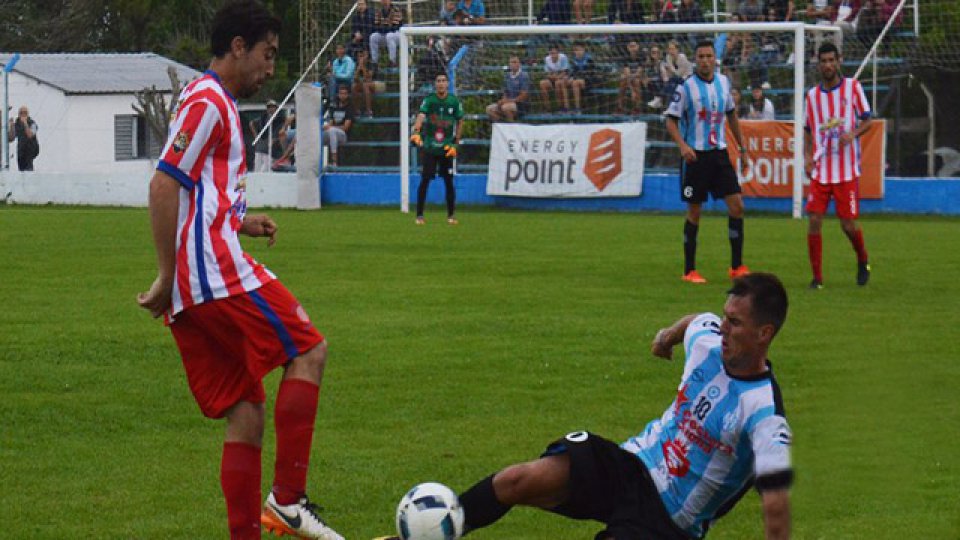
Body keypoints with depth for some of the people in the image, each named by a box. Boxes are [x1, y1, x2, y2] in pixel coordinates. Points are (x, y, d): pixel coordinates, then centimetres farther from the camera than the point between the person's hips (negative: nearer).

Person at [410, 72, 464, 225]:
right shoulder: (429, 100, -9)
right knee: (425, 180, -5)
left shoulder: (454, 101, -1)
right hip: (429, 147, -2)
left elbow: (460, 122, 9)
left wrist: (455, 143, 3)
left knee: (449, 181, 4)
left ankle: (451, 215, 17)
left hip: (447, 148, 2)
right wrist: (416, 132, -44)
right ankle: (419, 215, 2)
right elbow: (421, 116, -25)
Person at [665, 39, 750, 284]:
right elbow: (671, 120, -8)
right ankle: (689, 270, 10)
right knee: (694, 212, 0)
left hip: (719, 153, 4)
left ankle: (736, 266, 5)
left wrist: (742, 147, 20)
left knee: (736, 205, -3)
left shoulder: (723, 82, 7)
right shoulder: (686, 87, -8)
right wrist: (683, 145, -24)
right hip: (695, 154, -4)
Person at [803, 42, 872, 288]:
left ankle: (863, 261, 27)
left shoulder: (853, 87, 1)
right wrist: (807, 157, 0)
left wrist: (853, 134, -17)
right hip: (820, 171, 2)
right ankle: (817, 277, 1)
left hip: (847, 169, -2)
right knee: (814, 221, -8)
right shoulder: (812, 95, 8)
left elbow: (867, 120, 4)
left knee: (848, 224, -2)